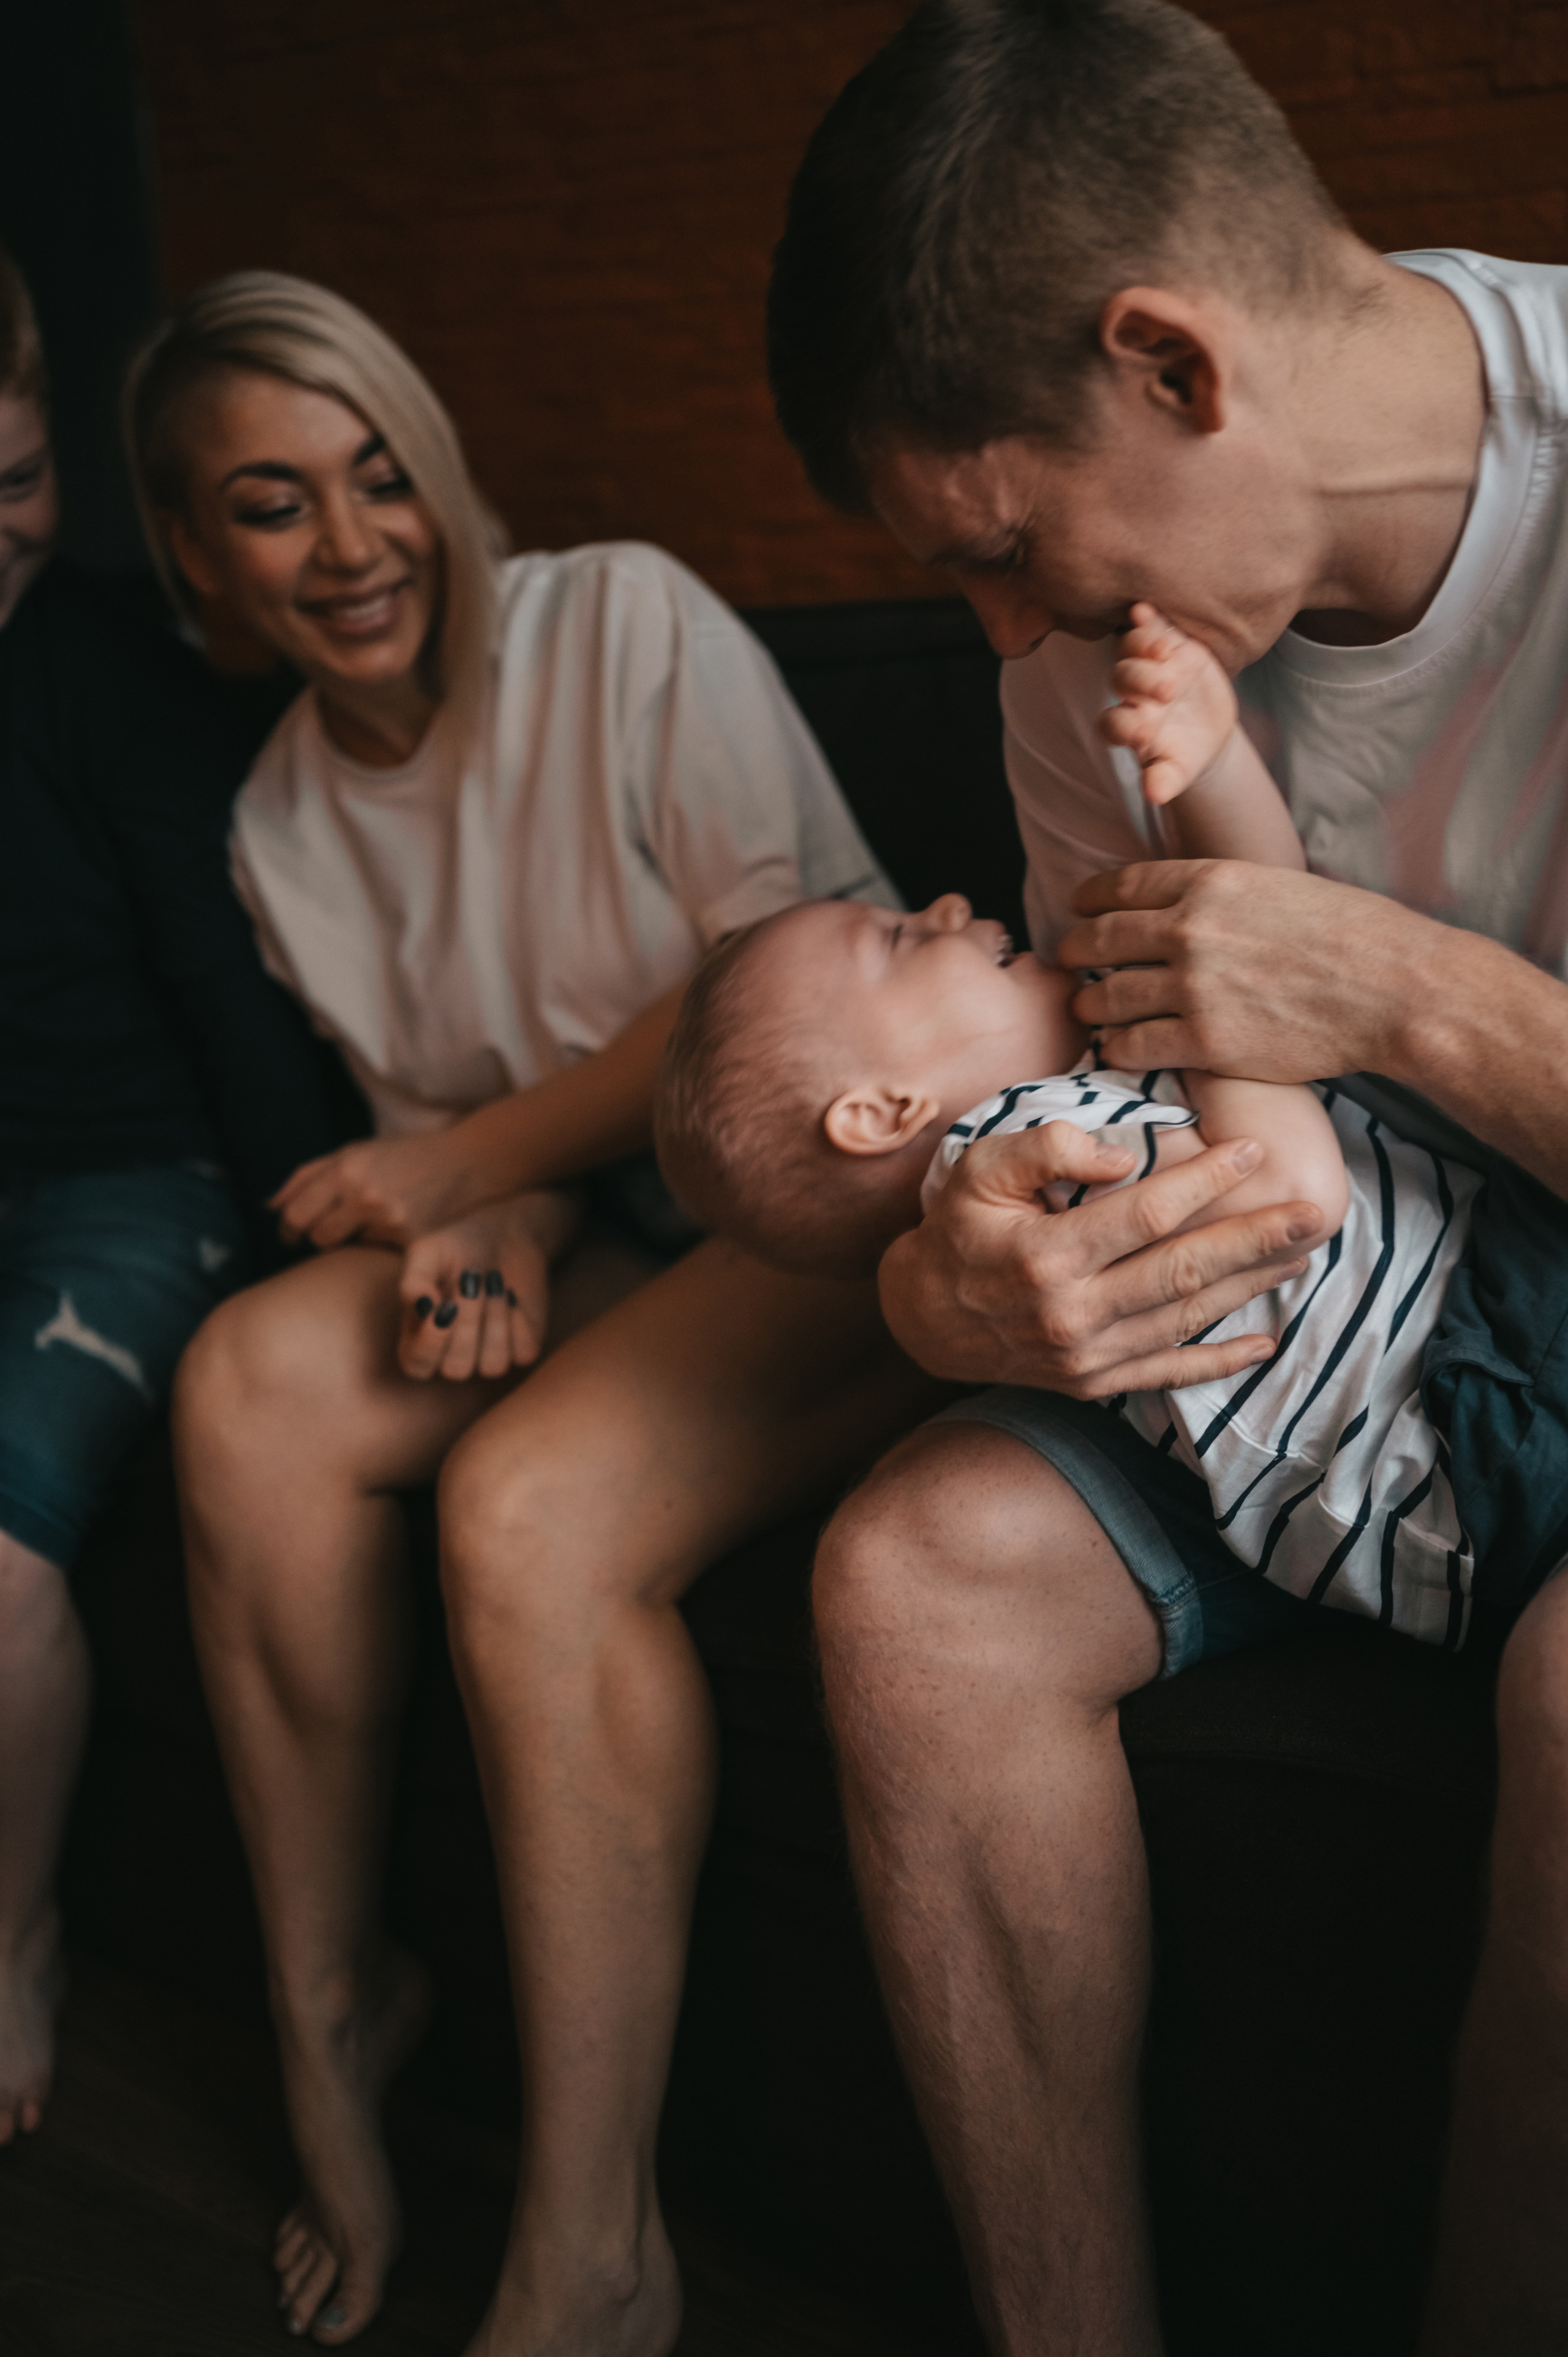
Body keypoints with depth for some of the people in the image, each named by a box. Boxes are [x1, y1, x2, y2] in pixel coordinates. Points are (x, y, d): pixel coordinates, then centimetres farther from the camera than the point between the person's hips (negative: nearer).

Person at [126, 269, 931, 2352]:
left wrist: (461, 1167, -10)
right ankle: (326, 2006, -5)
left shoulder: (631, 623, -8)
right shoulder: (281, 822, 10)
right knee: (251, 1382, -22)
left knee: (533, 1505, -32)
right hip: (589, 1224, 6)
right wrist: (484, 1226, -15)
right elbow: (432, 1108, 11)